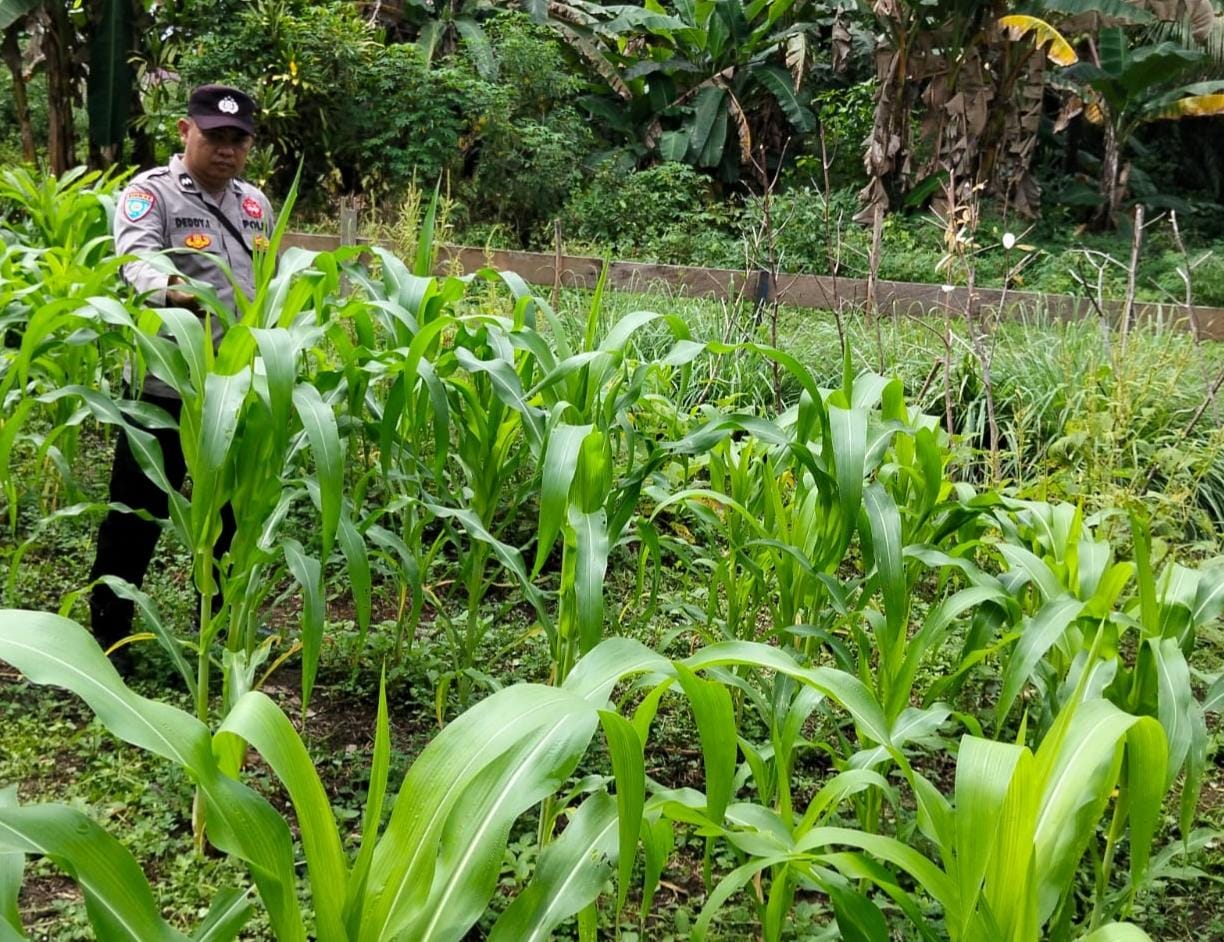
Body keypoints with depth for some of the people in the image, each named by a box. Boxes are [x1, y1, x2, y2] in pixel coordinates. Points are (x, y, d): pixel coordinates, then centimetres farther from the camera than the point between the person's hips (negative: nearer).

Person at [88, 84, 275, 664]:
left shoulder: (255, 204, 12)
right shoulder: (151, 193, -8)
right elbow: (137, 260, -27)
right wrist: (170, 291, -49)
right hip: (165, 388, -6)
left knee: (232, 514, 15)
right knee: (137, 514, 3)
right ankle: (108, 633, 17)